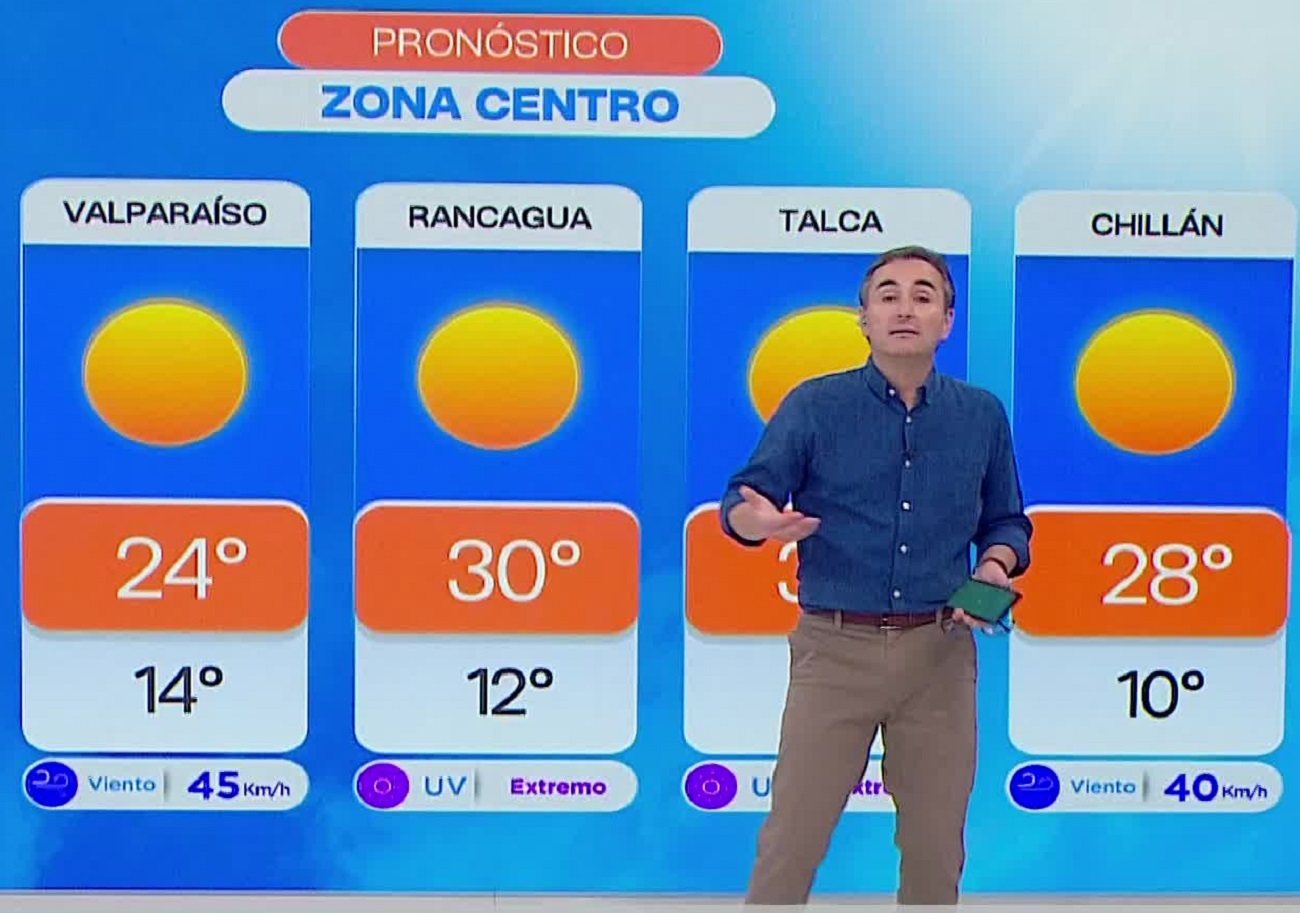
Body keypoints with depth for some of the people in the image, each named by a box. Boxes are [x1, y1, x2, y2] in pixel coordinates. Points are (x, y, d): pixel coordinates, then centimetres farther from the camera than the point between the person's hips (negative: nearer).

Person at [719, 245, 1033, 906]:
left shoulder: (982, 415, 8)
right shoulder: (814, 405, -1)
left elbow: (1005, 521, 16)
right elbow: (739, 502, -4)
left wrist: (994, 567, -6)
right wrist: (759, 520, -27)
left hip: (940, 652, 3)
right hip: (836, 649, -2)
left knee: (936, 845, 11)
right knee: (793, 836, 0)